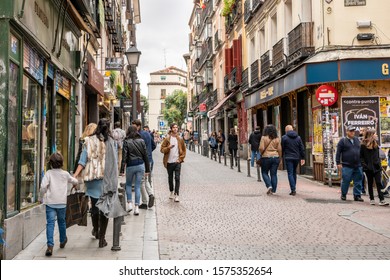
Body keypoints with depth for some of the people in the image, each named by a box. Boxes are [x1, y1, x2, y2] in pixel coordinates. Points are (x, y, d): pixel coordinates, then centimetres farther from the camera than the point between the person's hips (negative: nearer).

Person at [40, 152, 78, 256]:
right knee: (61, 221, 21)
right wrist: (73, 180, 39)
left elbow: (43, 186, -14)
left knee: (50, 223, -5)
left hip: (50, 202, -3)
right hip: (62, 203, 3)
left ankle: (50, 246, -18)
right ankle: (62, 241, 40)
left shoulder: (49, 173, -5)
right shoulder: (65, 174, 4)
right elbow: (76, 182, 17)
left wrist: (42, 196, 3)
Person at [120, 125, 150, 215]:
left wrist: (122, 170, -6)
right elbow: (145, 155, 4)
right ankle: (136, 207, 5)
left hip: (130, 166, -2)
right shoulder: (141, 141, 3)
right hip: (140, 165, 2)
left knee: (128, 184, 18)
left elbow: (124, 156, -9)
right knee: (138, 186, 6)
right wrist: (147, 169, 10)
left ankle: (130, 203, 8)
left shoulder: (127, 142, -6)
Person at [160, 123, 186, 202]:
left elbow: (183, 150, 10)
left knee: (177, 178, -8)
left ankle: (176, 195, -10)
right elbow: (162, 149, -1)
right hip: (169, 162, 0)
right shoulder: (167, 139, 0)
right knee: (170, 178, 12)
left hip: (177, 162, 0)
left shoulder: (180, 139, 4)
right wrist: (168, 147, -19)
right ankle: (172, 192, 31)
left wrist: (180, 158, -1)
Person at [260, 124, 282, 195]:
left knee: (264, 173, 12)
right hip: (275, 157, 3)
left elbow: (261, 148, -13)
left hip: (266, 157, -3)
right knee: (274, 174, 7)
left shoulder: (263, 138, -7)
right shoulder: (277, 139, 3)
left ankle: (269, 186, -7)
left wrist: (262, 154, 6)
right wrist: (279, 158, 13)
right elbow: (279, 149, 3)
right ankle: (273, 190, 9)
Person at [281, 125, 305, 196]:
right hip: (296, 157, 4)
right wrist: (302, 158, 11)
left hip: (288, 158, -4)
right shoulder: (298, 137, 8)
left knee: (290, 174, -4)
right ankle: (294, 188, 24)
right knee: (294, 173, 18)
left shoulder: (284, 137, -4)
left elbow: (282, 149, -3)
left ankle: (293, 190, -13)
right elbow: (302, 149, 7)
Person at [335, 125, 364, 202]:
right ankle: (343, 195, 14)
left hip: (358, 166, 5)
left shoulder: (357, 140, 15)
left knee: (358, 181, 5)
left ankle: (357, 195, 12)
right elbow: (338, 152, -3)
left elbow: (361, 151, 22)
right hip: (347, 166, -5)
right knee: (345, 181, -1)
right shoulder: (343, 140, -1)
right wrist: (338, 163, -9)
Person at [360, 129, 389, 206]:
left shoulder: (376, 144, 11)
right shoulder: (363, 145, -5)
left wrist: (379, 163, 9)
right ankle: (371, 199, 17)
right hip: (369, 168, -3)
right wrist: (364, 165, -14)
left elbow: (378, 155, 18)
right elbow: (361, 157, -4)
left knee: (379, 183, -5)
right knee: (370, 183, 7)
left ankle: (381, 200, -9)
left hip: (376, 167, 3)